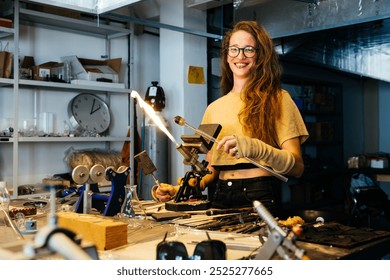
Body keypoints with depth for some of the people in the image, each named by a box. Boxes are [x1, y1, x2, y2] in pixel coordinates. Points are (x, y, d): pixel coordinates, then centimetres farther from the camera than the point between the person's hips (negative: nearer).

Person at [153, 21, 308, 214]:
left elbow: (297, 167, -6)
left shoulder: (278, 99, 3)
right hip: (221, 198, 5)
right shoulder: (214, 108, 16)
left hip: (261, 199, -4)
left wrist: (257, 148, -23)